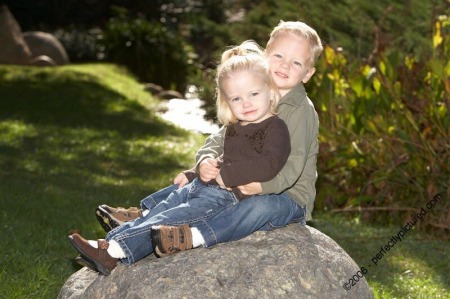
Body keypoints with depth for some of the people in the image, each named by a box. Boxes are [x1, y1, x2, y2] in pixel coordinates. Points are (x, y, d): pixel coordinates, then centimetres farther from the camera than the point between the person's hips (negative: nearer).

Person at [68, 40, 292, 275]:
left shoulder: (275, 129, -11)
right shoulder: (234, 128, 18)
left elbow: (268, 165, -28)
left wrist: (226, 175, -22)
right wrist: (194, 174, 21)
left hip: (228, 196, -9)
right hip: (201, 186, 9)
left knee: (170, 220, -19)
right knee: (158, 212, -1)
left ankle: (115, 250, -23)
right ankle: (109, 243, -7)